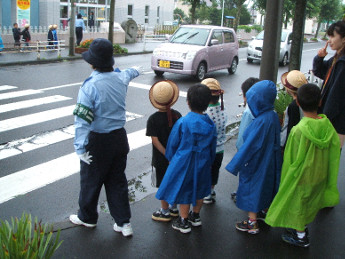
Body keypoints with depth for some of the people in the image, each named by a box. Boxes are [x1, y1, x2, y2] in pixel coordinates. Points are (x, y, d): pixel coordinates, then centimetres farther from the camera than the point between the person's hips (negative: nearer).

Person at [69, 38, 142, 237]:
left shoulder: (90, 86, -22)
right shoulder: (120, 78, -1)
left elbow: (83, 120, -25)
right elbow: (127, 74, 26)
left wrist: (80, 148, -20)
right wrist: (135, 70, 49)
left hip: (97, 141, -6)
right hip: (119, 137, 6)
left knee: (91, 181, 15)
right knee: (117, 180, 16)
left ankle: (87, 217, 35)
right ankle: (124, 222, 22)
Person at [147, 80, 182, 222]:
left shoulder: (153, 119, -18)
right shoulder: (177, 115, -7)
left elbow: (155, 141, -20)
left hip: (161, 160, -4)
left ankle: (165, 212, 24)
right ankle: (173, 207, 35)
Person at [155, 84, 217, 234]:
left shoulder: (182, 122, -20)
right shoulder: (210, 124, -8)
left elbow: (173, 143, -8)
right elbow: (213, 147, 4)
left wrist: (170, 158, 9)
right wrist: (209, 162, 20)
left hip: (184, 163, -4)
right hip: (202, 163, 4)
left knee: (184, 190, 10)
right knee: (199, 189, 22)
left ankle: (184, 222, 23)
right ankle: (195, 217, 39)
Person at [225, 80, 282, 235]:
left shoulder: (261, 121, -29)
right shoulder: (273, 116, -3)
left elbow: (249, 146, -25)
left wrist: (234, 165, -16)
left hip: (255, 164, -8)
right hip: (269, 163, 8)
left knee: (252, 191, 9)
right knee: (264, 190, 23)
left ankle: (252, 224, 23)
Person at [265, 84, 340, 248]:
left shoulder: (299, 131, -31)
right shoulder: (327, 125, -14)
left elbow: (293, 160, -20)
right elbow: (334, 152, -3)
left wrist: (288, 178, -3)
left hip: (302, 177, -6)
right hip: (320, 176, 6)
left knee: (297, 205, 17)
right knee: (310, 204, 26)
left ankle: (300, 237, 35)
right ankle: (302, 228, 47)